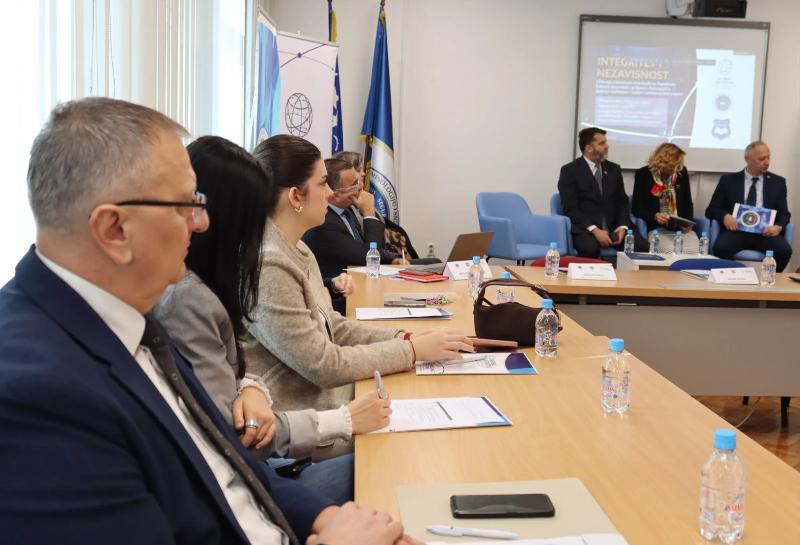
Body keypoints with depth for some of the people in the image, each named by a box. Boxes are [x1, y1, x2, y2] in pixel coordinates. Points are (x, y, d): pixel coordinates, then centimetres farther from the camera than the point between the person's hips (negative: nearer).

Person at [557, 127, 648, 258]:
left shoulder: (614, 169, 16)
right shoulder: (570, 170, 0)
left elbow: (622, 202, 15)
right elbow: (570, 208, -8)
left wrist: (622, 226, -6)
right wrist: (594, 230, -19)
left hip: (613, 227, 5)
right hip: (585, 229, -5)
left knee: (642, 247, -22)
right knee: (590, 249, -38)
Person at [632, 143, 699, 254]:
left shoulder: (682, 172, 8)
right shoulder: (643, 174, -1)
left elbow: (688, 204, 15)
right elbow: (637, 208, -2)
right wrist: (655, 216, -20)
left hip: (682, 229, 3)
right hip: (656, 229, -3)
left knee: (694, 251, -27)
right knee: (671, 252, -33)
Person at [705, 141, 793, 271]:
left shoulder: (778, 182, 15)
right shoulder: (728, 181, 11)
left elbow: (784, 214, 13)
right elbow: (711, 210, 9)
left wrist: (778, 227, -12)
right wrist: (725, 216, -15)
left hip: (765, 232, 1)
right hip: (736, 231, -1)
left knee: (784, 250, -30)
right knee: (721, 247, -34)